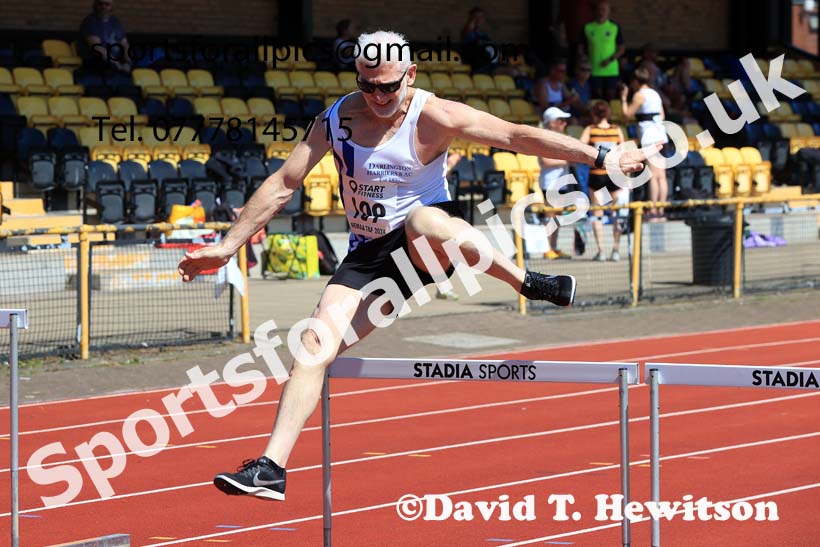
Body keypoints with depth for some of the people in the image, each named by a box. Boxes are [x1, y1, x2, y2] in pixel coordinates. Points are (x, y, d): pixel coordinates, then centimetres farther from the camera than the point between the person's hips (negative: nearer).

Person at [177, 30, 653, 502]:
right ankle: (271, 469, -14)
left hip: (430, 231, -4)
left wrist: (604, 158, -19)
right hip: (369, 253, 4)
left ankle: (529, 283, -20)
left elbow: (519, 136, -15)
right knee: (314, 345, -15)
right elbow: (283, 184, 2)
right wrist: (227, 247, -1)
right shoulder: (337, 119, -4)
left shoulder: (433, 117, -14)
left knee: (425, 223, -42)